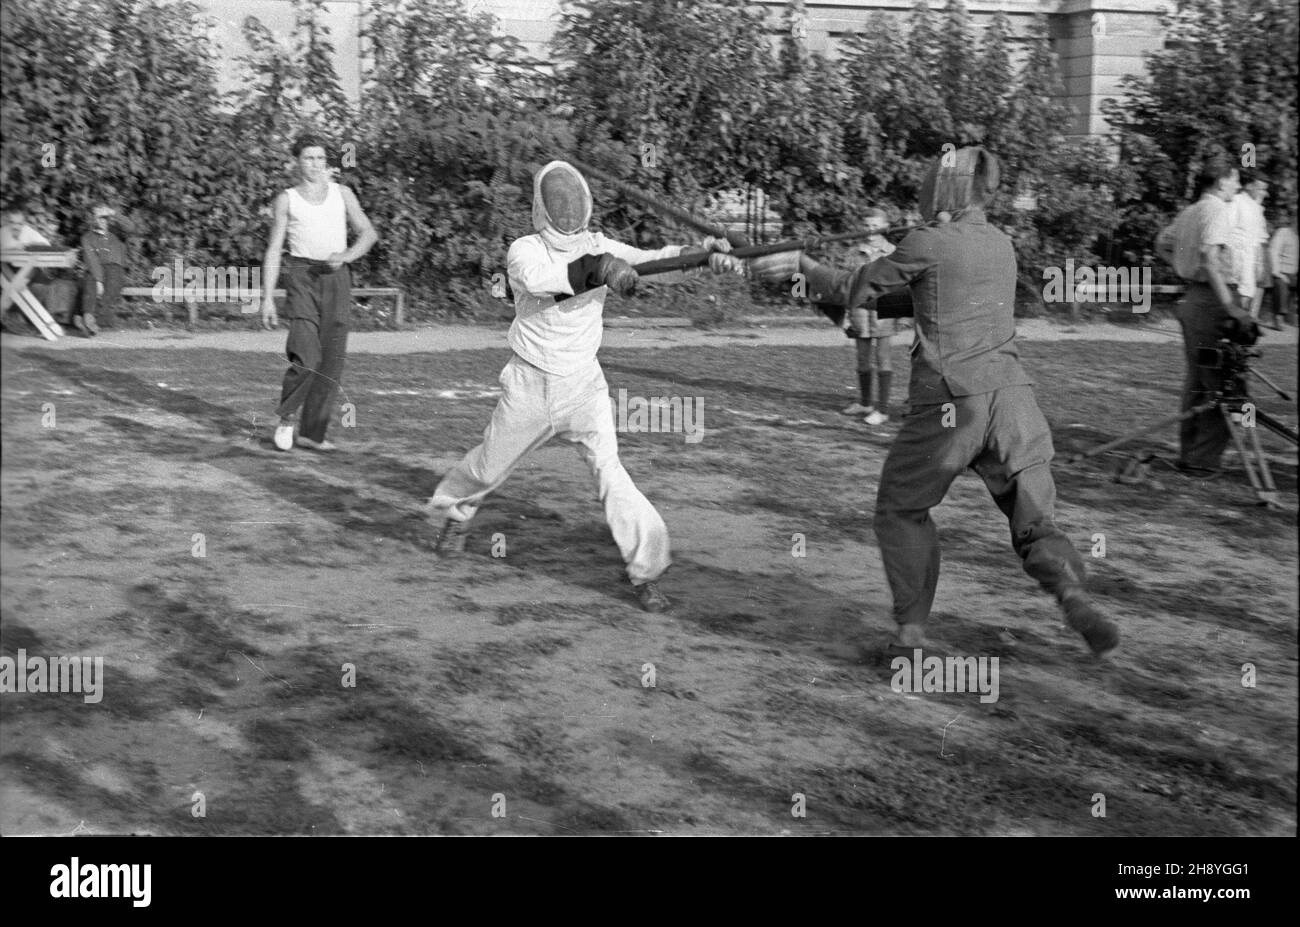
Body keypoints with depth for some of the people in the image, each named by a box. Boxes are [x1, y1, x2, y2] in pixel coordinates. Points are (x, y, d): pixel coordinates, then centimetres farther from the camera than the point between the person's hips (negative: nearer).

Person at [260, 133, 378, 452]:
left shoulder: (342, 193, 15)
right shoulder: (287, 199, 10)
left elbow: (369, 233, 8)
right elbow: (273, 252, 8)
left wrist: (347, 255, -13)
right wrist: (267, 299, 0)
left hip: (336, 277, 2)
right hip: (301, 275, -2)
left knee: (331, 362, -2)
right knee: (306, 358, -19)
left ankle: (311, 433, 7)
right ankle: (286, 415, 5)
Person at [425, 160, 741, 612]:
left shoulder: (600, 248, -5)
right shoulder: (525, 250, -13)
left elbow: (652, 259, -19)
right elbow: (536, 278, -36)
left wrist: (708, 251, -38)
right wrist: (596, 269, -52)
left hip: (584, 386, 0)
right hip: (529, 386, 0)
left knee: (609, 468, -18)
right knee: (487, 468, 17)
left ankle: (646, 570, -14)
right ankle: (452, 513, 48)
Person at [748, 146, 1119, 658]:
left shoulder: (928, 243, -3)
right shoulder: (1002, 245, 15)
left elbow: (854, 291, 5)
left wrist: (799, 262, 19)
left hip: (950, 403, -4)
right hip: (1011, 396, 5)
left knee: (901, 508, 15)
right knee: (1034, 518, 7)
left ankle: (912, 629, 11)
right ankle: (1074, 595, -19)